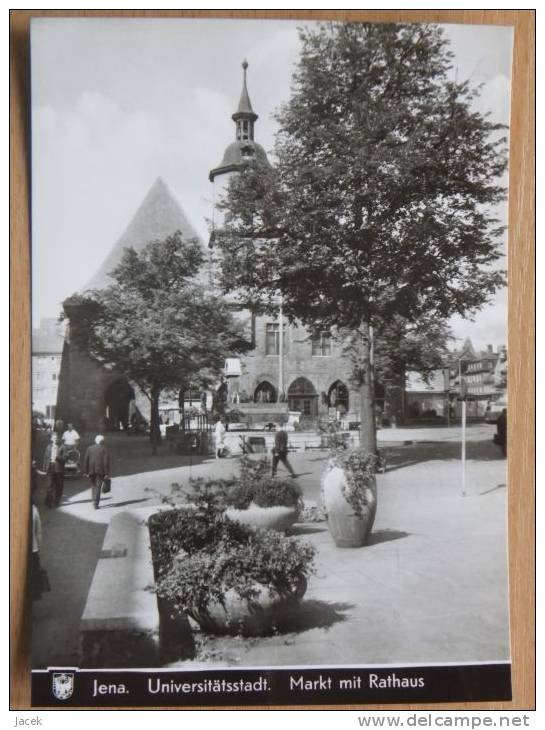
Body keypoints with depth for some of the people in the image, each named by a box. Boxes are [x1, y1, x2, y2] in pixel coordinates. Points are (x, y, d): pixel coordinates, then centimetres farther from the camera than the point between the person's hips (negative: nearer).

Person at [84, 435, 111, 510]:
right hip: (101, 470, -3)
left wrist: (85, 472, 6)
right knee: (98, 487, 0)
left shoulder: (90, 448, 3)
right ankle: (96, 503, -8)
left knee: (93, 485, 17)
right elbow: (106, 462, -7)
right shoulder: (104, 449, -5)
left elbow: (86, 460, 2)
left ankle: (95, 501, 19)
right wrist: (107, 473, -5)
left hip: (91, 471, 3)